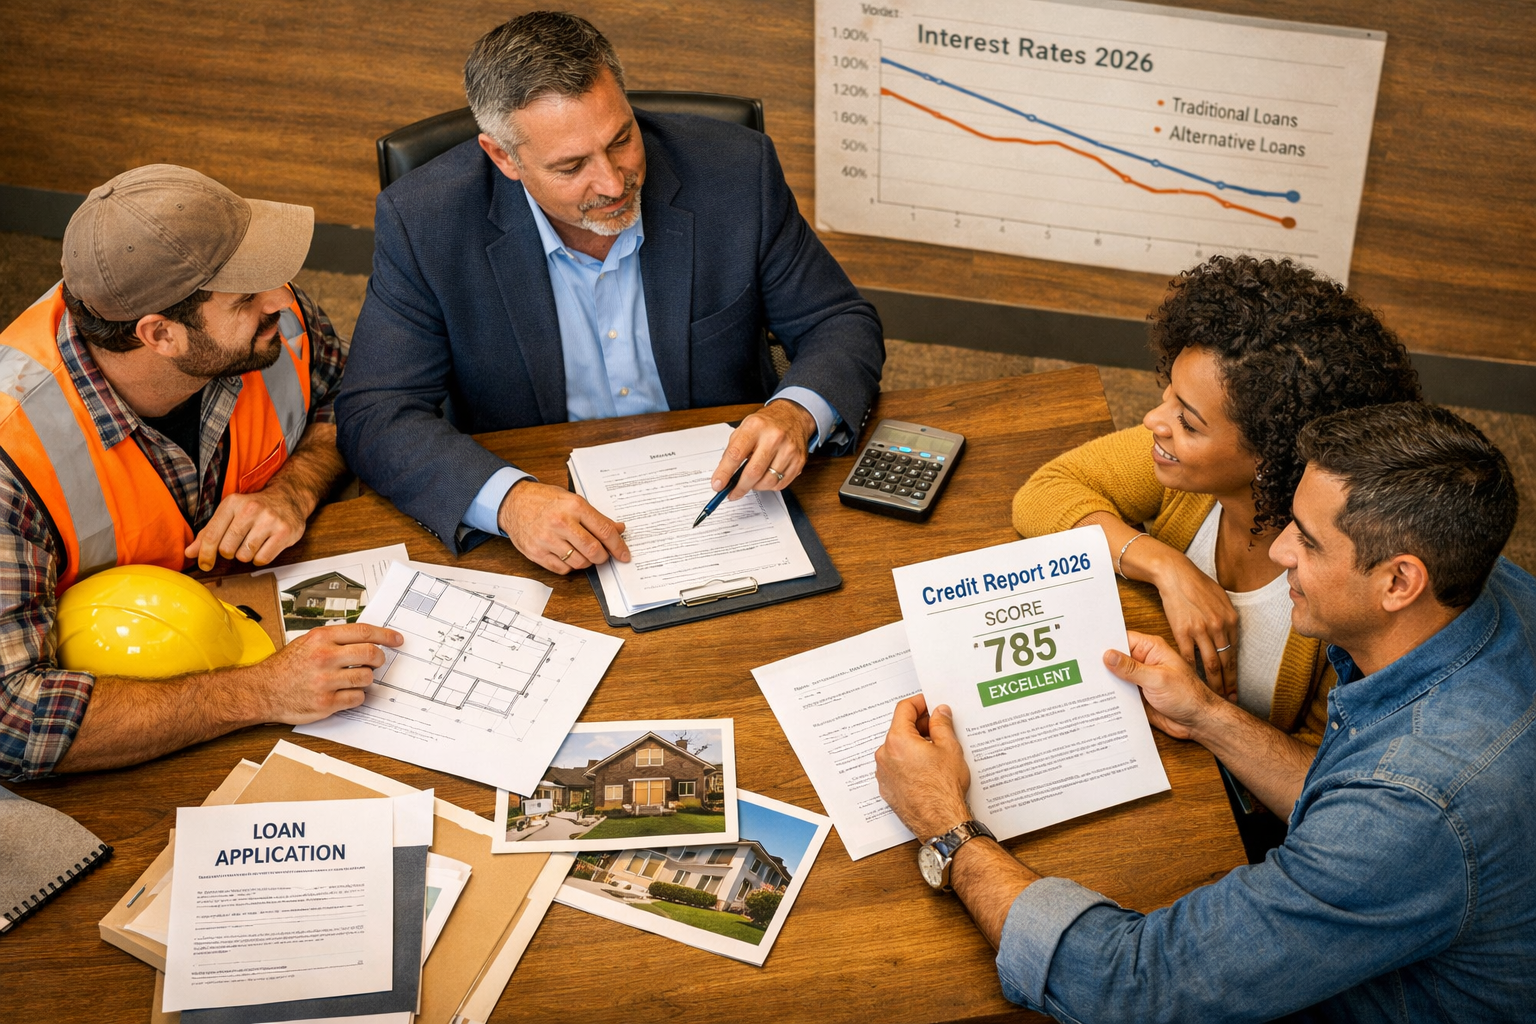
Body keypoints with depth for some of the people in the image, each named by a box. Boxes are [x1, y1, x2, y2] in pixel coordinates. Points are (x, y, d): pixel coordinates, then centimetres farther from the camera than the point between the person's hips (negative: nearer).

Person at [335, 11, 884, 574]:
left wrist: (797, 413, -25)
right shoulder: (425, 221, -14)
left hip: (721, 500, -1)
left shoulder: (734, 170, -11)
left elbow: (842, 324, -1)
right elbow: (375, 416, -13)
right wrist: (506, 499, -32)